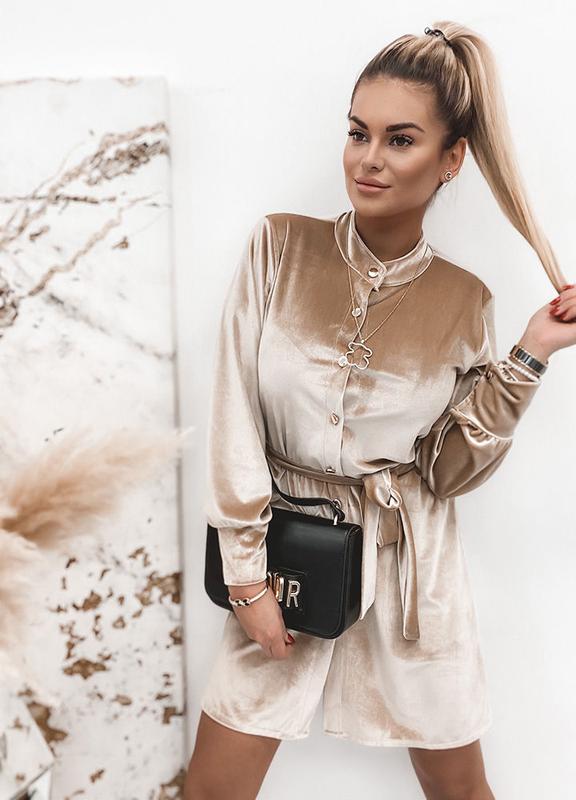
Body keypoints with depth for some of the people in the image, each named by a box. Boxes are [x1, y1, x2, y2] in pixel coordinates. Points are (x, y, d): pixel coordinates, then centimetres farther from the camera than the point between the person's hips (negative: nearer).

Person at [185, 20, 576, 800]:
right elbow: (235, 421, -9)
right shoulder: (279, 246, -8)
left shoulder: (463, 300, -4)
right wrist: (248, 576, -9)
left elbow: (448, 472, -3)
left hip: (413, 562, 1)